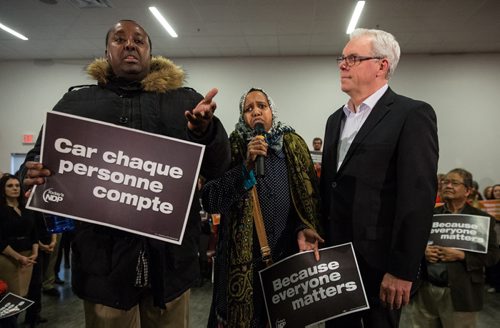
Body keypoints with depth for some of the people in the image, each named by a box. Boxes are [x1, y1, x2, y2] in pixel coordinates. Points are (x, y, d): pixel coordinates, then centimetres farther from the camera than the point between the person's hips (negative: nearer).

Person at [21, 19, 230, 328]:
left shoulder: (186, 101, 6)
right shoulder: (75, 102, 10)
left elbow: (216, 166, -1)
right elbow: (39, 158, 13)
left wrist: (205, 132, -23)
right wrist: (34, 174, -11)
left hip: (169, 255, 0)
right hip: (103, 256, 1)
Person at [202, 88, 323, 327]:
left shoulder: (294, 146, 0)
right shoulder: (232, 149, -6)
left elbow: (309, 197, 4)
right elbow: (210, 200, -15)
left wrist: (304, 229, -13)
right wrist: (246, 165, -23)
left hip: (288, 254, 2)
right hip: (243, 257, -1)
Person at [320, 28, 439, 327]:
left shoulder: (413, 114, -10)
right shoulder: (336, 119, 12)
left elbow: (419, 197, -16)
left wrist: (402, 270, -18)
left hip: (378, 259, -6)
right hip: (334, 254, 7)